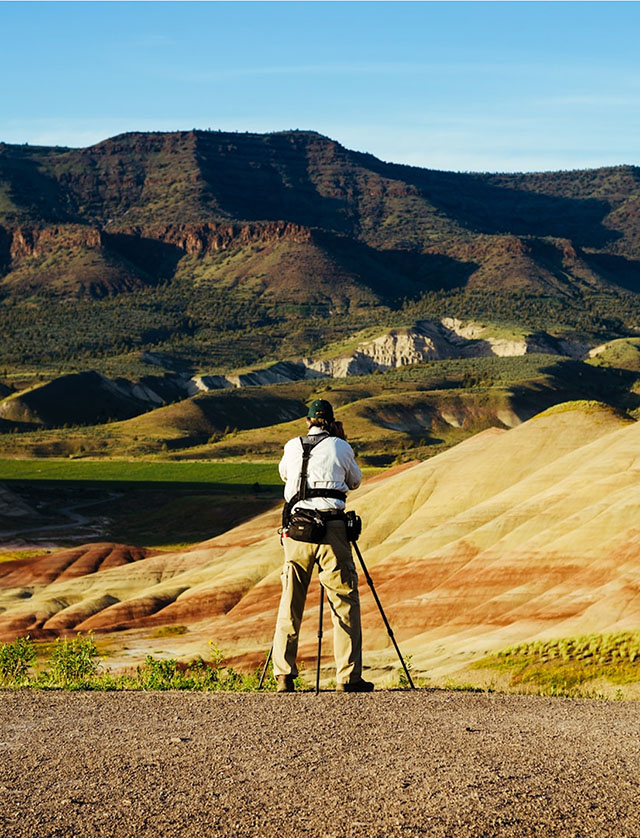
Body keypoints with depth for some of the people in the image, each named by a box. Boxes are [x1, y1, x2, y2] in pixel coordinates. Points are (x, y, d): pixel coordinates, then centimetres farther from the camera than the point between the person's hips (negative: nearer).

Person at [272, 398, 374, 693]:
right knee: (345, 602, 1)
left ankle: (284, 677, 4)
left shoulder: (292, 447, 12)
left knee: (290, 604, 7)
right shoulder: (339, 447, 4)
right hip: (332, 528, -3)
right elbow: (355, 480, 21)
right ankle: (348, 677, -3)